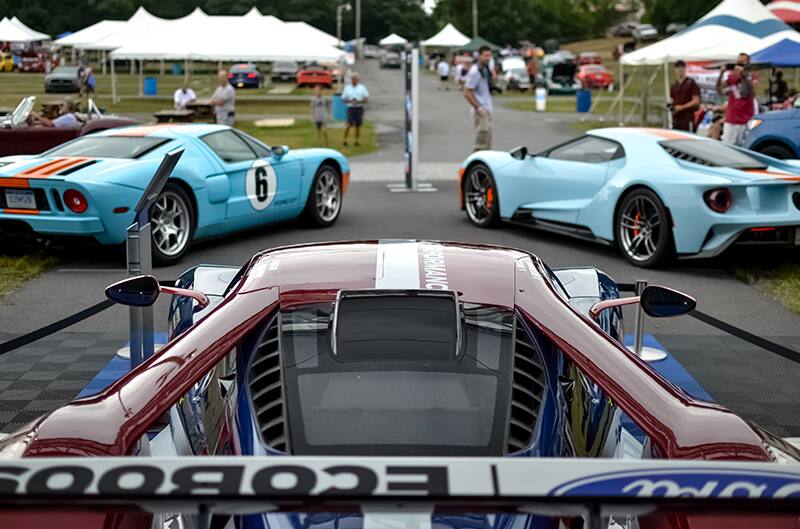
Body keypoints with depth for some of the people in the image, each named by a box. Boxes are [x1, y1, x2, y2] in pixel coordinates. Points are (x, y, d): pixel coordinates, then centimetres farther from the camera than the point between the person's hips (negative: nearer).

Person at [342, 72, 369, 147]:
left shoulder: (362, 87, 6)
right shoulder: (347, 88, 7)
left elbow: (366, 99, 2)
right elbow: (343, 99, 7)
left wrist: (358, 102, -14)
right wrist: (350, 101, -12)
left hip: (359, 108, 1)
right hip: (350, 108, -1)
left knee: (358, 126, 3)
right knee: (349, 124, -14)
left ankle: (357, 141, 10)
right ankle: (345, 140, -8)